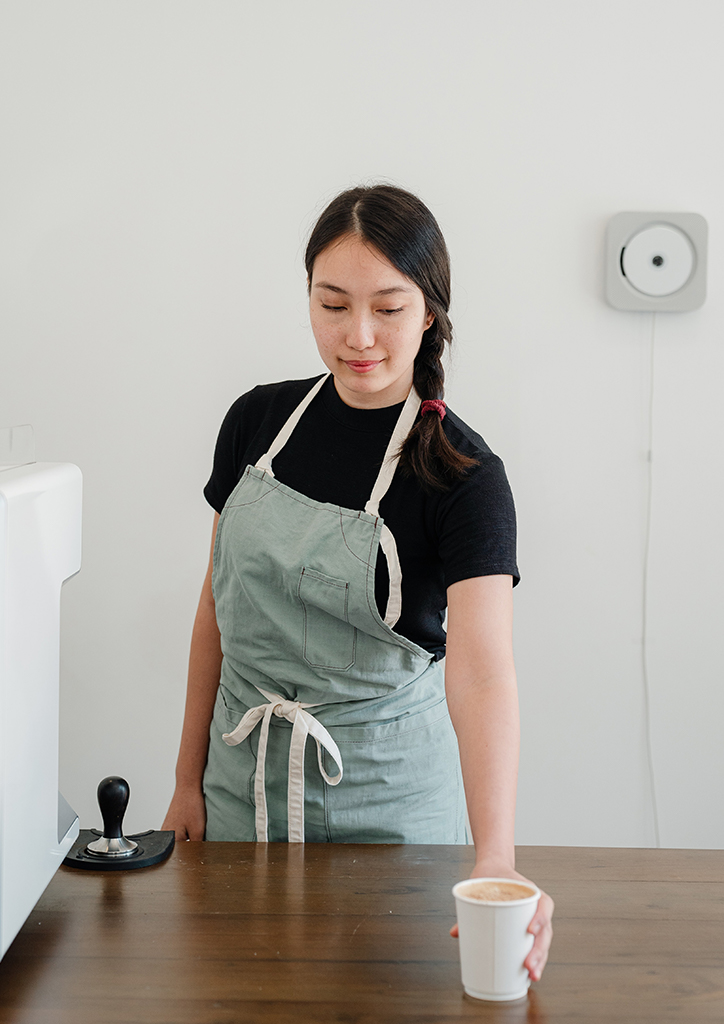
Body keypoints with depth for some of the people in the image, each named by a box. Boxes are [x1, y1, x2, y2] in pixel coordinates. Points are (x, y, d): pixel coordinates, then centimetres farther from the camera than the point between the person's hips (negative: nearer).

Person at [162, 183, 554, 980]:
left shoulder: (463, 475, -17)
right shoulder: (258, 421, -3)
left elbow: (481, 669, -30)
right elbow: (218, 604, 5)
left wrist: (495, 858, -44)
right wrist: (188, 780, 6)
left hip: (386, 790, -3)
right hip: (244, 775, 4)